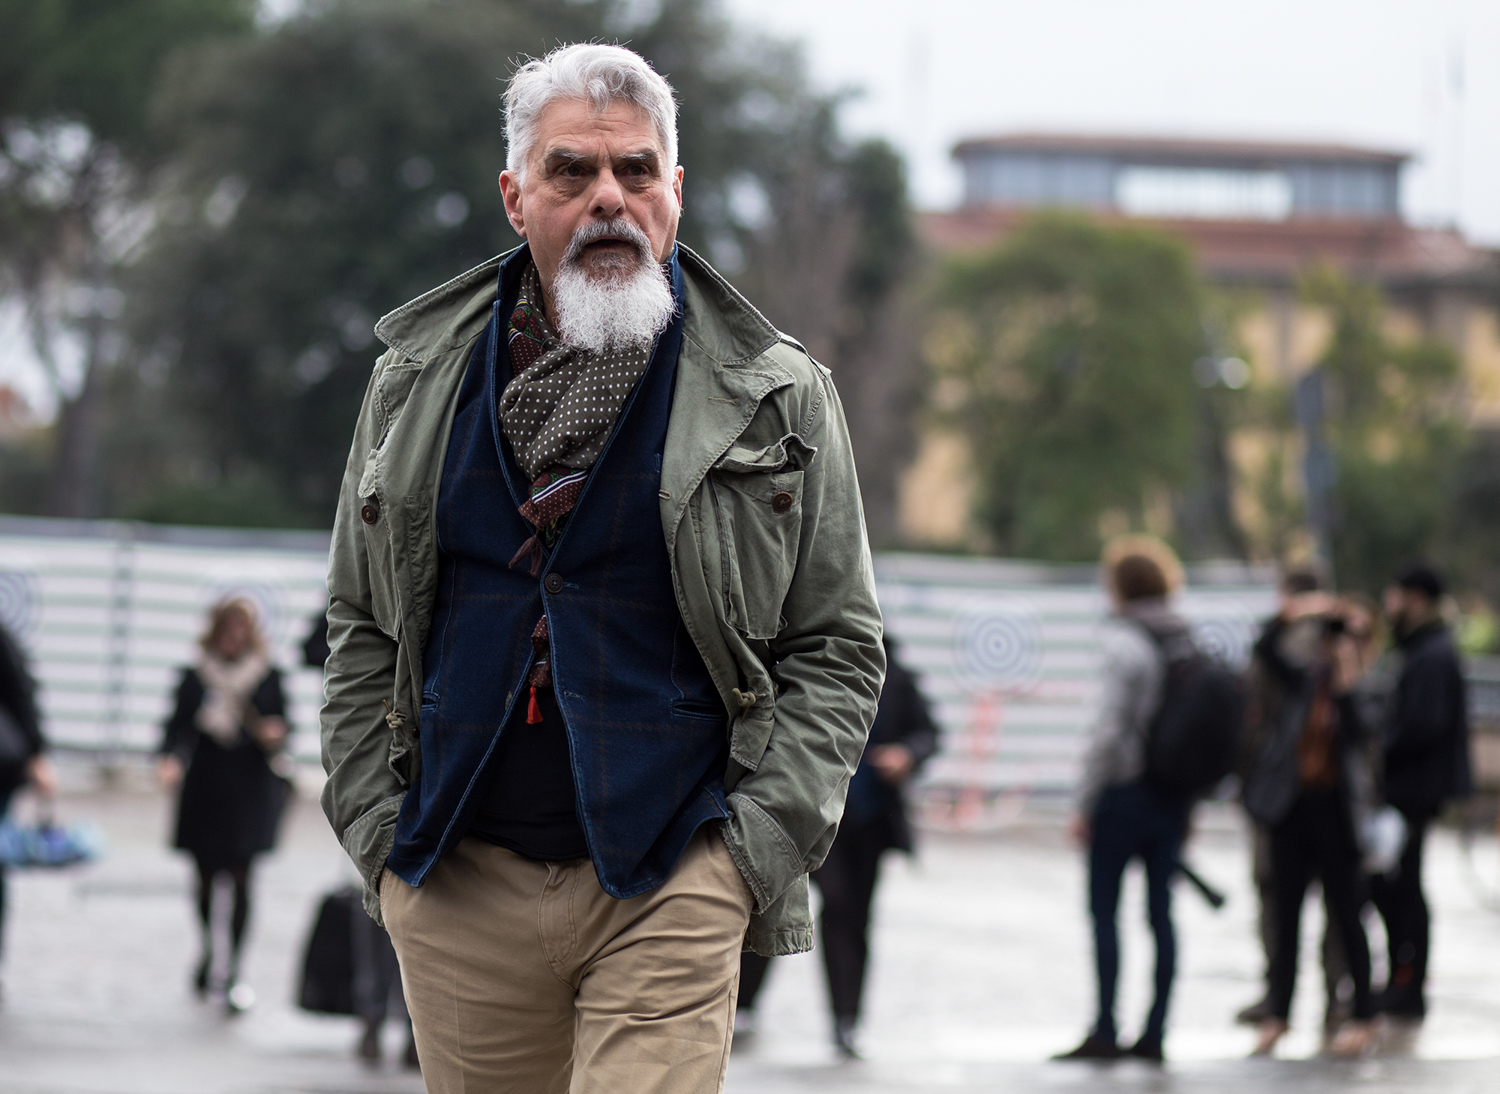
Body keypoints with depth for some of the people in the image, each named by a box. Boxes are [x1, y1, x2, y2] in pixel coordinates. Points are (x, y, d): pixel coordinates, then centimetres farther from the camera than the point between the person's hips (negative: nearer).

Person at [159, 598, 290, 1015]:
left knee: (240, 878, -7)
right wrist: (171, 760, -20)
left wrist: (275, 736, -14)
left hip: (249, 789, -1)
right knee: (206, 876, 9)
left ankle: (234, 971, -5)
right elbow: (179, 729, -1)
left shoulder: (269, 678, 4)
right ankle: (209, 952, 33)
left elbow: (281, 725, 9)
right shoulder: (195, 679, 4)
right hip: (205, 789, 1)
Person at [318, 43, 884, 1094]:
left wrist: (752, 848, -7)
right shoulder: (417, 383, 10)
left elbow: (838, 647, 4)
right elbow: (361, 633, 15)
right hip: (458, 892, 3)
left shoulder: (780, 400, 4)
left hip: (670, 889, -3)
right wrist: (379, 831, 5)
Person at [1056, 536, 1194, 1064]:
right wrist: (1190, 802, 15)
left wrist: (1085, 803, -10)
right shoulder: (1188, 642, 8)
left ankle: (1104, 1033, -6)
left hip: (1126, 790, -7)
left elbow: (1109, 729, -15)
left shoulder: (1125, 643, -12)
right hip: (1173, 797, 7)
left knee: (1104, 909, -2)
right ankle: (1153, 1033, 8)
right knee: (1160, 910, 7)